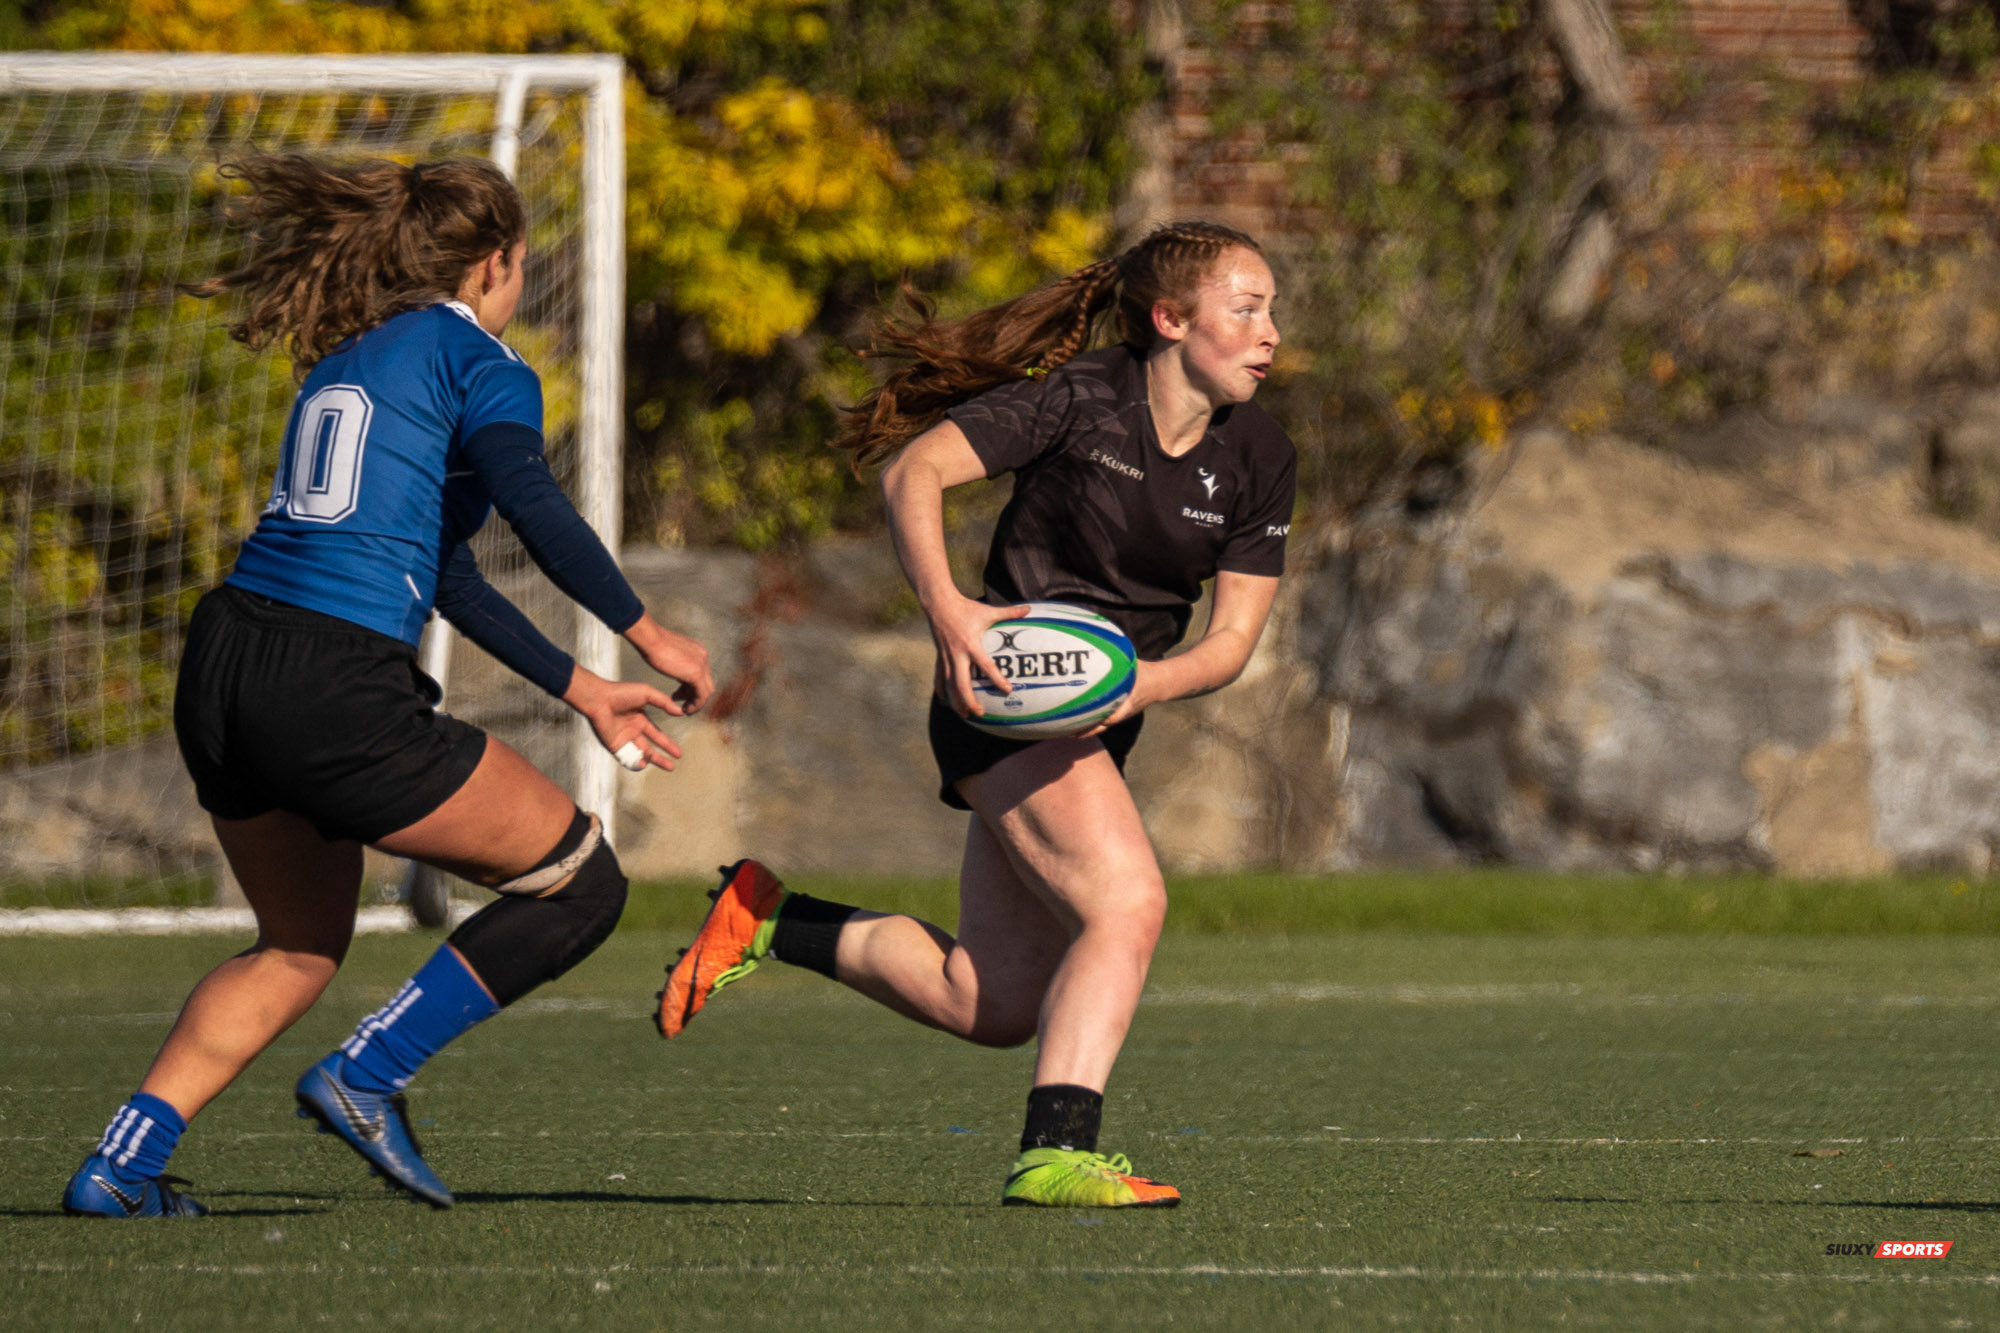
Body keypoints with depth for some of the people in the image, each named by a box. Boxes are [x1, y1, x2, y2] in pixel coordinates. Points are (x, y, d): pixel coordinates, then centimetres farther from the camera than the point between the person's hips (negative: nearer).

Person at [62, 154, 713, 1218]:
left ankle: (120, 1163, 16)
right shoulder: (478, 361, 1)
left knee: (300, 948, 27)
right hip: (334, 696, -8)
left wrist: (580, 690, 32)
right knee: (582, 883, 6)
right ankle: (367, 1076, 2)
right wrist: (645, 633, -10)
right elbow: (530, 503, -19)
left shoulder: (346, 362, 25)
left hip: (218, 671, 8)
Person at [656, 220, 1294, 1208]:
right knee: (1128, 903, -27)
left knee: (991, 1005, 7)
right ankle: (1055, 1153, -31)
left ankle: (765, 920, 22)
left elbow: (1233, 635, 2)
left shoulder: (1258, 458, 4)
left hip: (1100, 719, 7)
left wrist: (1146, 683, -19)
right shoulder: (1078, 401, -13)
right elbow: (913, 471, -15)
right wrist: (945, 608, -31)